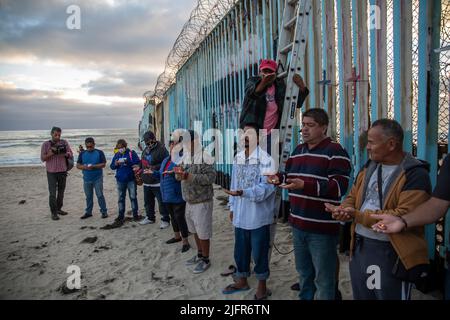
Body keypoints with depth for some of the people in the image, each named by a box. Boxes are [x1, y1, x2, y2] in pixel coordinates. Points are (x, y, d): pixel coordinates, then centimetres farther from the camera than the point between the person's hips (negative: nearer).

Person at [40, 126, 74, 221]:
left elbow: (71, 155, 2)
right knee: (52, 193, -5)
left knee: (61, 191, 11)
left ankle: (59, 209, 26)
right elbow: (42, 158, -4)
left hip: (63, 171, 2)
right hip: (51, 172, -2)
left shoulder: (64, 143, 3)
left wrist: (65, 153, -19)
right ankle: (54, 213, 2)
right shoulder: (46, 144, -1)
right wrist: (51, 153, -20)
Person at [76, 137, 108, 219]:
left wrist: (93, 166, -21)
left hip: (97, 178, -3)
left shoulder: (99, 152, -2)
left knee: (100, 195, -2)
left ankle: (104, 211, 6)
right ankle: (88, 212, 23)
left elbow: (103, 164, -7)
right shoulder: (82, 153, 7)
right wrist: (85, 167, -16)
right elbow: (78, 165, 5)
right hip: (86, 179, 4)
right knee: (88, 196, 12)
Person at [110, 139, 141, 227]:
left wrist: (127, 161, -23)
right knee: (121, 198, 9)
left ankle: (135, 214, 14)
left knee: (133, 197, 4)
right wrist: (116, 164, -13)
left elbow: (138, 162, -15)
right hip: (120, 180, 4)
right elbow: (112, 166, 9)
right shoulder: (116, 155, 8)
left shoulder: (131, 153, -4)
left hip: (131, 179, -3)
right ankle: (121, 216, 17)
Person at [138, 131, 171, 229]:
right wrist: (139, 167, 9)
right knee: (148, 201, 20)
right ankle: (150, 217, 36)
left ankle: (165, 220, 12)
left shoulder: (161, 149, -14)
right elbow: (142, 162, 27)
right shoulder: (146, 150, 13)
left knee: (162, 202, 0)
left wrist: (154, 168, -25)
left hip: (158, 183, -8)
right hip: (147, 182, 8)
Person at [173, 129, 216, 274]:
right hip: (189, 201, 8)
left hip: (202, 201, -8)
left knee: (203, 232, 2)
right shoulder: (185, 156, 8)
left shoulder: (205, 157, -15)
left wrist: (189, 176, -28)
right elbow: (179, 176, 13)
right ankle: (199, 255, 36)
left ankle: (206, 260, 19)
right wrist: (178, 173, -12)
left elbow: (211, 177, -23)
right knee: (195, 230, 19)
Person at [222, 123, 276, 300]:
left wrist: (243, 193, -33)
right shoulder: (238, 157, 7)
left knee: (259, 252, 8)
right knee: (240, 250, 19)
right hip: (241, 214, 6)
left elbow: (267, 186, -22)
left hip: (258, 215, -6)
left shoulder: (265, 159, -15)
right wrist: (232, 207, 14)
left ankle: (262, 286, 28)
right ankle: (242, 280, 39)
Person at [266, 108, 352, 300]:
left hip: (322, 228, -7)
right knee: (303, 272, 24)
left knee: (323, 278, 6)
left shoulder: (335, 152, -13)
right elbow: (290, 176, 22)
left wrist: (305, 186, -33)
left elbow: (339, 186, -23)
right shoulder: (298, 151, 12)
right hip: (298, 224, 8)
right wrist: (279, 178, 0)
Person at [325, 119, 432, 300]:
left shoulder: (415, 175, -14)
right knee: (360, 296, 21)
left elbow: (403, 217, -23)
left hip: (391, 254, -7)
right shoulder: (369, 166, 9)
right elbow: (352, 197, 13)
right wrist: (343, 210, -11)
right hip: (359, 248, 7)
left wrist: (358, 215, -22)